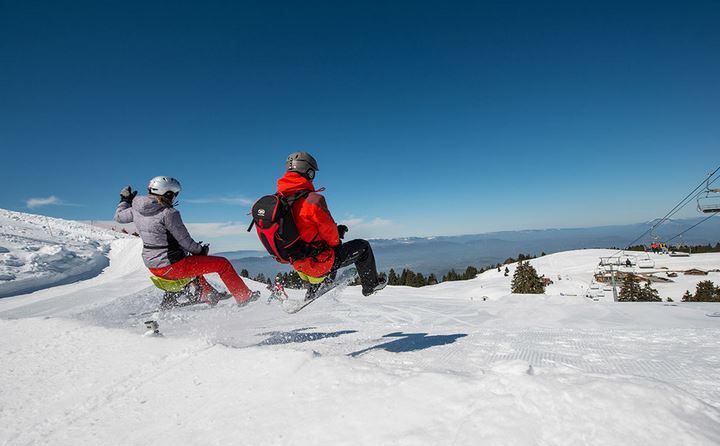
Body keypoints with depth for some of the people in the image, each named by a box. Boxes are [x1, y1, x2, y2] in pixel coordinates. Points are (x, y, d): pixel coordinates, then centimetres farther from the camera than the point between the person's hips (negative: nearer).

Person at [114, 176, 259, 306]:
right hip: (172, 266, -9)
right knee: (223, 264, 0)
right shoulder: (168, 213, -23)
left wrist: (125, 200, 36)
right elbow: (185, 241, -18)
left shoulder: (136, 209, 0)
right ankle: (244, 296, 11)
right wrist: (200, 250, 0)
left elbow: (119, 217, 22)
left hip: (152, 266, 9)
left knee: (191, 261, 39)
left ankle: (209, 295, 44)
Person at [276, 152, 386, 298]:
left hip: (298, 263, 8)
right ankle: (371, 284, 30)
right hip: (319, 262, -7)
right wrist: (336, 243, 8)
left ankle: (314, 288, 39)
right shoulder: (313, 199, -25)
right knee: (363, 246, 11)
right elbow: (328, 229, -16)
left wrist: (335, 230, 12)